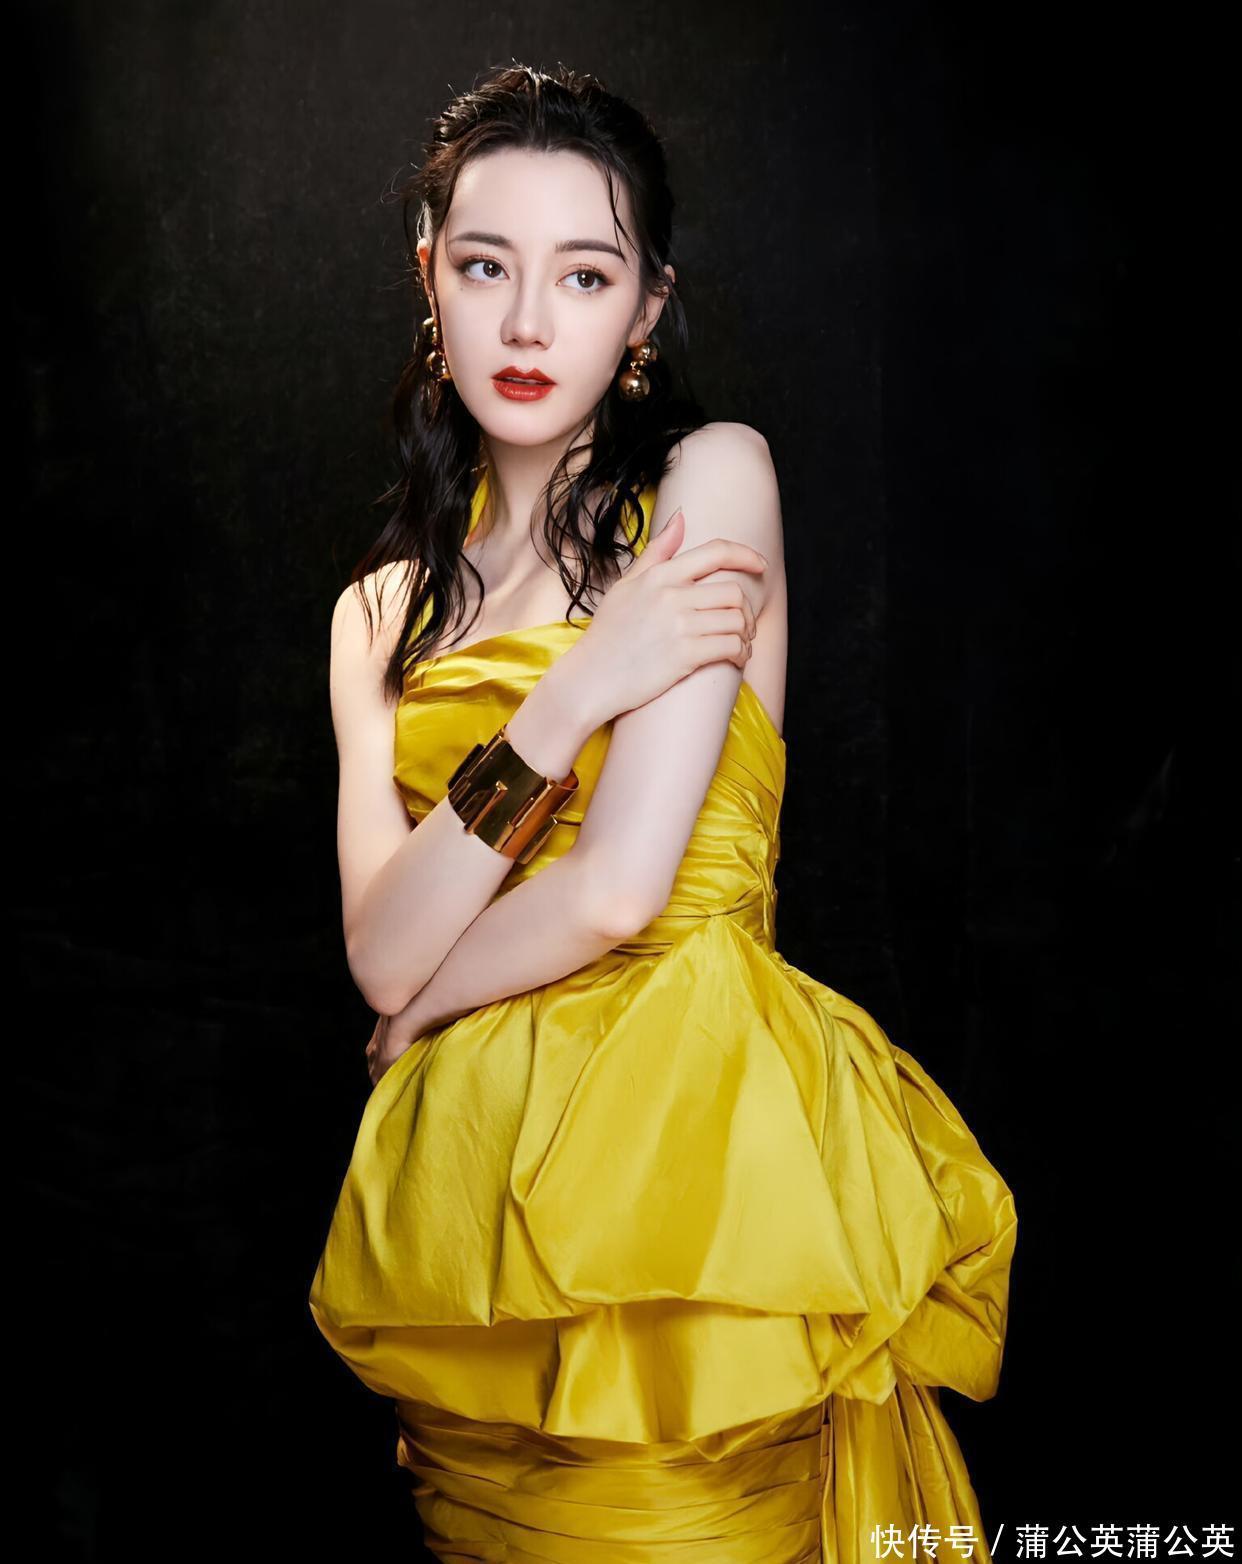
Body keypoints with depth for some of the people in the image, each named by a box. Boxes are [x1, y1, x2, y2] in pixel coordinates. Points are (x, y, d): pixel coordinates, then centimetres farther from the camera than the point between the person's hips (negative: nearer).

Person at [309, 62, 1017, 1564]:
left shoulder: (712, 478, -5)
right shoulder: (386, 609, 11)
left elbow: (622, 887, -14)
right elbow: (381, 956, -4)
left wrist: (429, 1006, 3)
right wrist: (571, 696, -15)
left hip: (684, 1145, -4)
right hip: (470, 1183, 5)